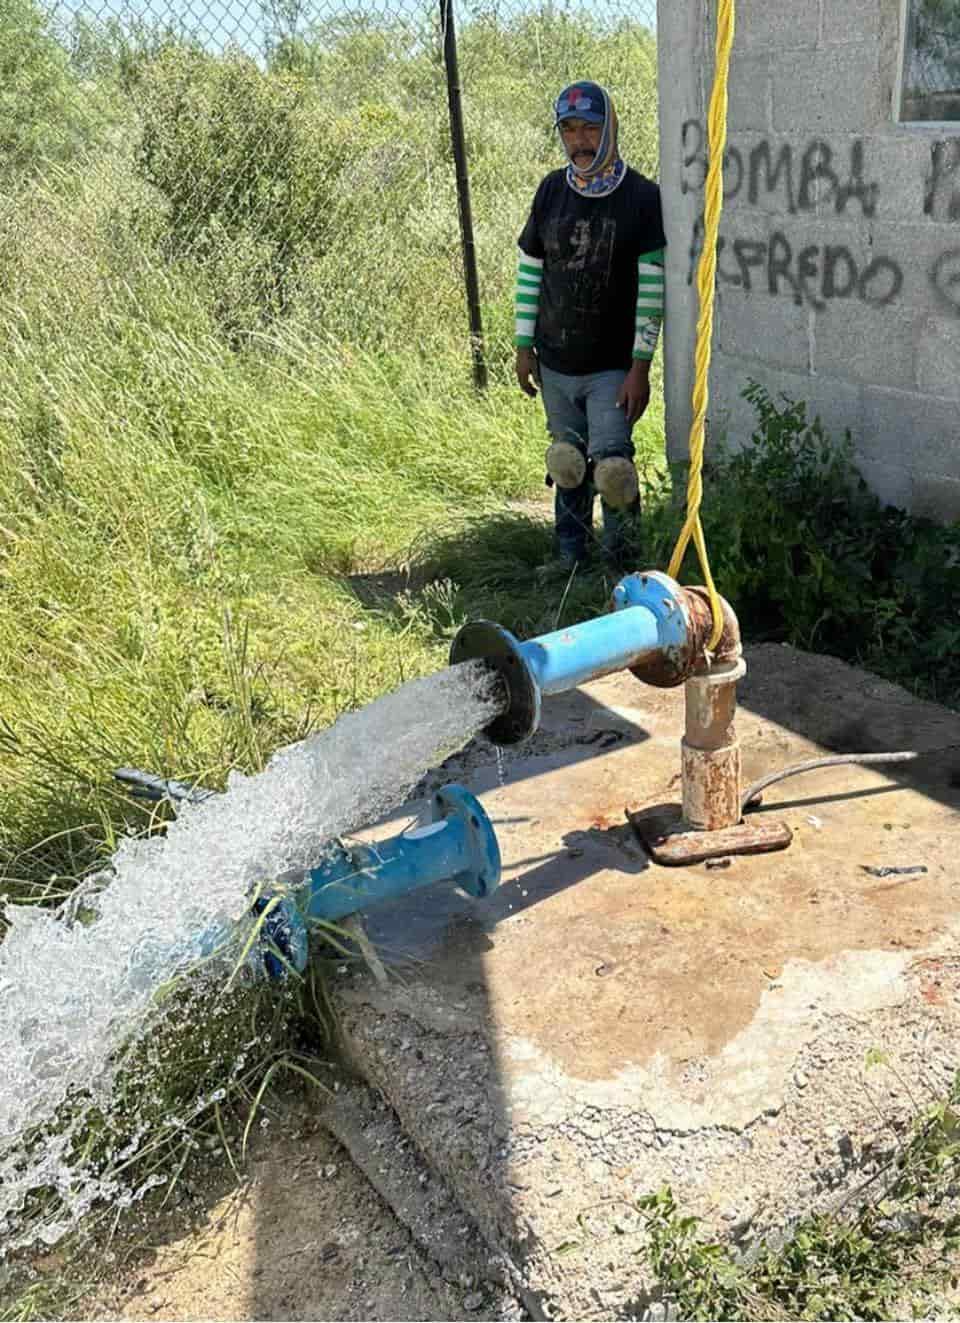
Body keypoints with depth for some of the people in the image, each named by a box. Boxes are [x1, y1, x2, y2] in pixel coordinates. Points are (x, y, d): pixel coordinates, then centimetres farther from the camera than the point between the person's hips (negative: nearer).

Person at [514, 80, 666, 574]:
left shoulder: (642, 196, -8)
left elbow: (652, 287, -11)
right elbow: (529, 270, 10)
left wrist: (641, 366, -15)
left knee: (611, 466, -11)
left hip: (612, 366, -4)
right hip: (555, 364, 4)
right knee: (567, 463, 12)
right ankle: (570, 553, 25)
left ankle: (621, 559, 7)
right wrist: (524, 346, 7)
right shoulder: (551, 190, 5)